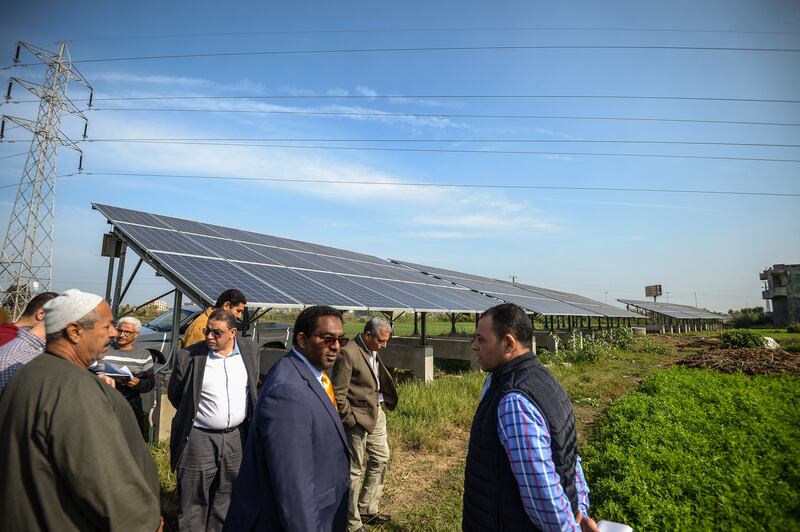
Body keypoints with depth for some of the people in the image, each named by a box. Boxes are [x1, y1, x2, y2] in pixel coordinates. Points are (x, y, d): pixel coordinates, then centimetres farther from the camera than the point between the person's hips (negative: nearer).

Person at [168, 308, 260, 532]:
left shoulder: (250, 350, -4)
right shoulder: (189, 356, -13)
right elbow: (174, 394, 3)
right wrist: (194, 413, 9)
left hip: (237, 437, 3)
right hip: (200, 438, -3)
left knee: (227, 497, 18)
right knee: (194, 500, 11)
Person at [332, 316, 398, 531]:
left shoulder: (373, 351, 6)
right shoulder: (348, 354, -20)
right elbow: (338, 393, -19)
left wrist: (383, 404, 9)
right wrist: (350, 420, -15)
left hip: (376, 413, 9)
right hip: (358, 417, -9)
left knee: (380, 459, 18)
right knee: (355, 470, 4)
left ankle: (367, 510, 35)